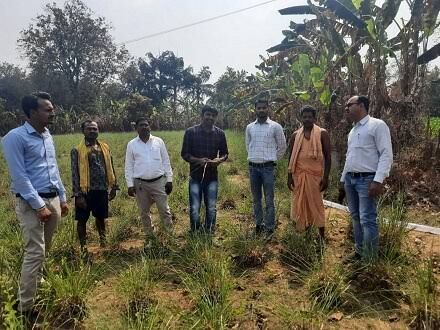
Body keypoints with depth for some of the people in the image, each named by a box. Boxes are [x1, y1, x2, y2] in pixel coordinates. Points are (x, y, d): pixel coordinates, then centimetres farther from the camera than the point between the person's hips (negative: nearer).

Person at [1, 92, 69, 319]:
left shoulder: (48, 136, 12)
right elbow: (19, 176, -15)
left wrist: (62, 198, 15)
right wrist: (38, 206, -18)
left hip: (52, 199, 7)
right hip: (31, 203, -7)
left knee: (44, 251, 16)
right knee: (35, 253, -5)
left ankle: (38, 289, 33)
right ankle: (25, 308, 7)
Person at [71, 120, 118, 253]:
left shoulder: (105, 147, 7)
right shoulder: (77, 150, -7)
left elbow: (110, 168, 11)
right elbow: (75, 174, -10)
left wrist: (113, 187, 9)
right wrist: (78, 195, -15)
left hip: (102, 190, 4)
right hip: (85, 191, -4)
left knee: (101, 217, 19)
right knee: (82, 219, 8)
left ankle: (103, 241, 39)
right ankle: (83, 246, 23)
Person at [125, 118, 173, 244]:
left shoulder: (159, 141, 1)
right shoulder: (131, 144, 1)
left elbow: (166, 162, 4)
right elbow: (129, 166, 3)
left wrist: (169, 180, 0)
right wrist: (130, 184, -2)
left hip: (159, 182, -1)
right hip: (140, 184, 1)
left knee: (164, 210, 2)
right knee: (144, 213, 11)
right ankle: (149, 237, 27)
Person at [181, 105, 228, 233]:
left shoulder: (220, 133, 2)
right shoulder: (191, 132, -6)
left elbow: (225, 153, 10)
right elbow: (184, 154, -4)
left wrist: (220, 160, -14)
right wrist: (198, 160, -21)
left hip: (212, 176, 2)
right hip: (195, 176, -2)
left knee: (211, 208, 12)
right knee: (194, 208, 4)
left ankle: (210, 233, 29)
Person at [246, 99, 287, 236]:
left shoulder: (275, 126, -3)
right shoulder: (249, 127, 6)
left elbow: (282, 147, 6)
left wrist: (271, 159, 9)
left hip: (268, 167, -3)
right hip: (253, 167, 4)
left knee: (269, 200, 0)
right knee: (256, 199, 11)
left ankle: (269, 228, 9)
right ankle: (259, 225, 23)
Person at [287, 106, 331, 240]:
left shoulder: (322, 133, -1)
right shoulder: (295, 135, 8)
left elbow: (328, 156, -3)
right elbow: (291, 157, 11)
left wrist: (326, 177, -9)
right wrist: (290, 176, 5)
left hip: (315, 174, -3)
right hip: (299, 174, 3)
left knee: (316, 203, 0)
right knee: (300, 204, 7)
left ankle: (322, 235, 10)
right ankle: (302, 232, 20)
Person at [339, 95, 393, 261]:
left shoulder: (377, 125, -6)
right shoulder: (352, 131, 19)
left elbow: (386, 154, -13)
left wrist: (378, 180, -22)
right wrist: (343, 180, 20)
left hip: (367, 179, -8)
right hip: (350, 179, 8)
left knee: (367, 220, -7)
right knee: (355, 217, 12)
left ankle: (370, 259, 3)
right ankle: (359, 252, 23)